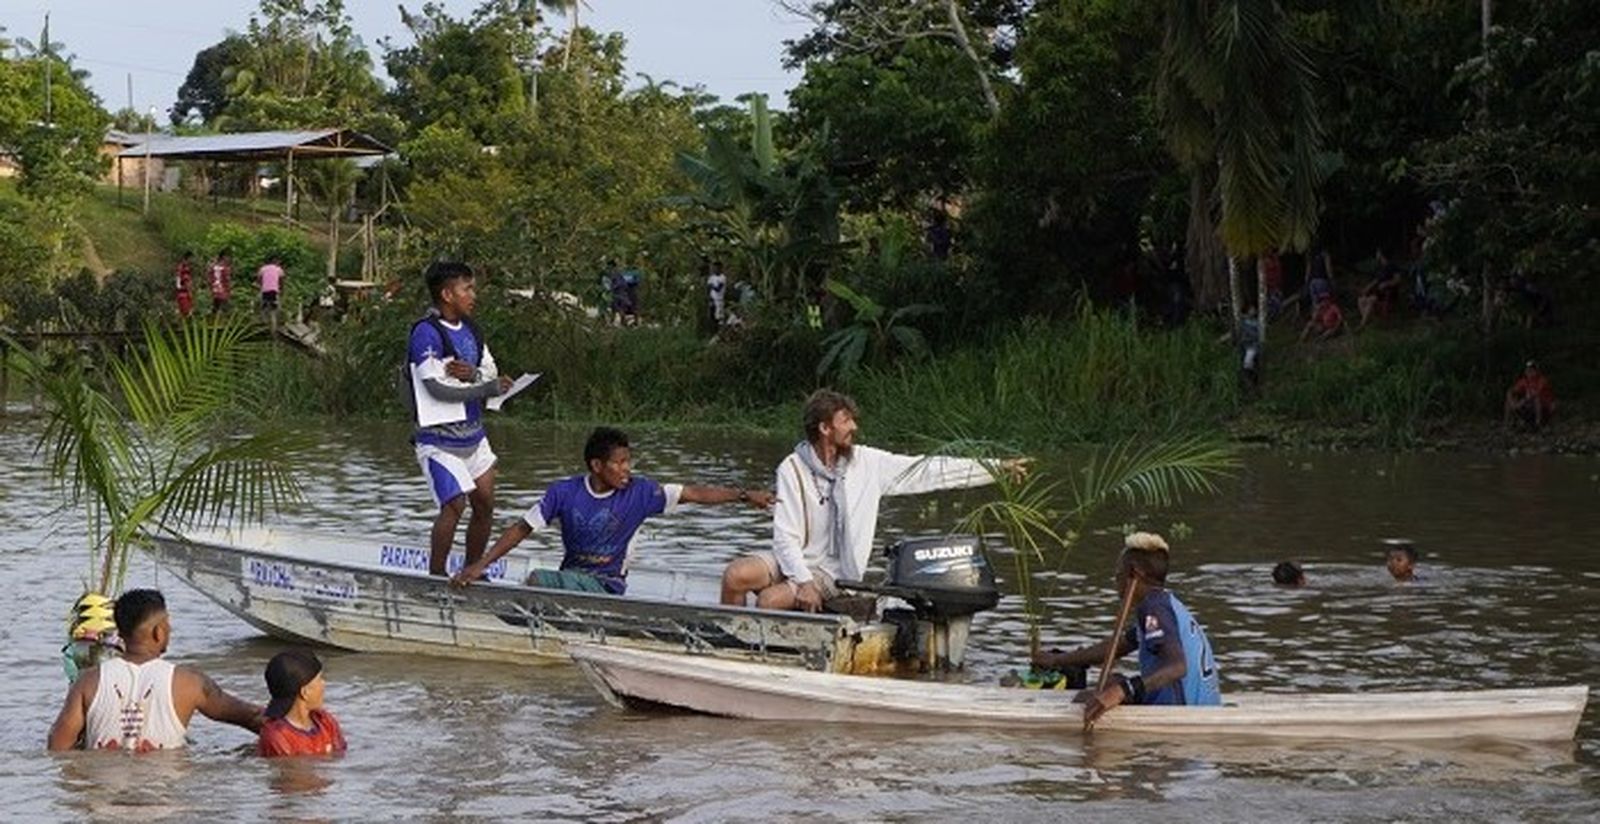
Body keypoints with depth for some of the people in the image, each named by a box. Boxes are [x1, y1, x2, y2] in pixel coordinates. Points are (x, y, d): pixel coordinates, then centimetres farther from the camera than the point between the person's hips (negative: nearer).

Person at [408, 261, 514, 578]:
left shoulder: (469, 328, 10)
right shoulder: (427, 332, -17)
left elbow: (492, 372, 7)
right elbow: (437, 386, -24)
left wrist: (472, 375, -16)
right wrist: (489, 387, -19)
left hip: (473, 435, 8)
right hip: (440, 440, -8)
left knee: (485, 504, 10)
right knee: (454, 505, -15)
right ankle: (436, 576, -2)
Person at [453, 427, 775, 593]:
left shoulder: (639, 492, -6)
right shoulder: (565, 493, -4)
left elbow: (694, 494, -8)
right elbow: (523, 528, -1)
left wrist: (743, 495, -17)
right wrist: (480, 565, -8)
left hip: (607, 587, -2)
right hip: (570, 578, 2)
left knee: (538, 580, -28)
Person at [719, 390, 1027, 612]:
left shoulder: (868, 464, -1)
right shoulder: (792, 470, -8)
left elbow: (928, 470, 0)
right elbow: (785, 536, -12)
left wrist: (998, 468, -2)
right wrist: (804, 582, -27)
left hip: (832, 572, 0)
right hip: (792, 561, 0)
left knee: (771, 601, -27)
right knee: (736, 575, -26)